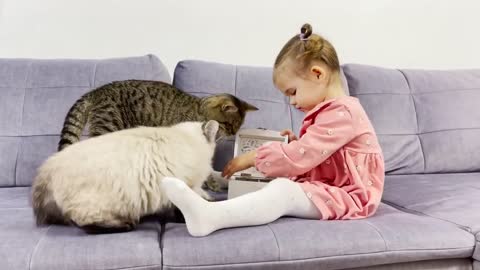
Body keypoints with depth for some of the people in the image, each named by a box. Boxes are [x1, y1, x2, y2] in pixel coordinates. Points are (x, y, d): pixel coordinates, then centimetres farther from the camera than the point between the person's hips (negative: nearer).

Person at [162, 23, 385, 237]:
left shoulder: (341, 113, -18)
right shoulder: (333, 111, 18)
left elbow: (299, 157, -24)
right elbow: (309, 154, 23)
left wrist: (253, 157, -15)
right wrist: (297, 144, 3)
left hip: (349, 195, -11)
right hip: (329, 188, 11)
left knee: (283, 191, -30)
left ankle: (209, 217, -46)